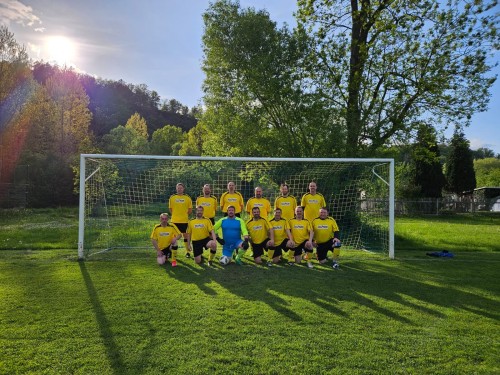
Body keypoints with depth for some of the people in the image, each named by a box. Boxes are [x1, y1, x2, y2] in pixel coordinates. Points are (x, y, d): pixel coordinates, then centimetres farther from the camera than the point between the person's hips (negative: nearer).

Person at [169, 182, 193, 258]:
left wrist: (185, 215, 5)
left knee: (185, 235, 5)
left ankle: (187, 251, 14)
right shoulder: (172, 197, 3)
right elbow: (170, 208, 9)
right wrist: (175, 215, 7)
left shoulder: (187, 198, 0)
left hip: (184, 220, -1)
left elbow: (190, 209, 6)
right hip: (175, 220, 1)